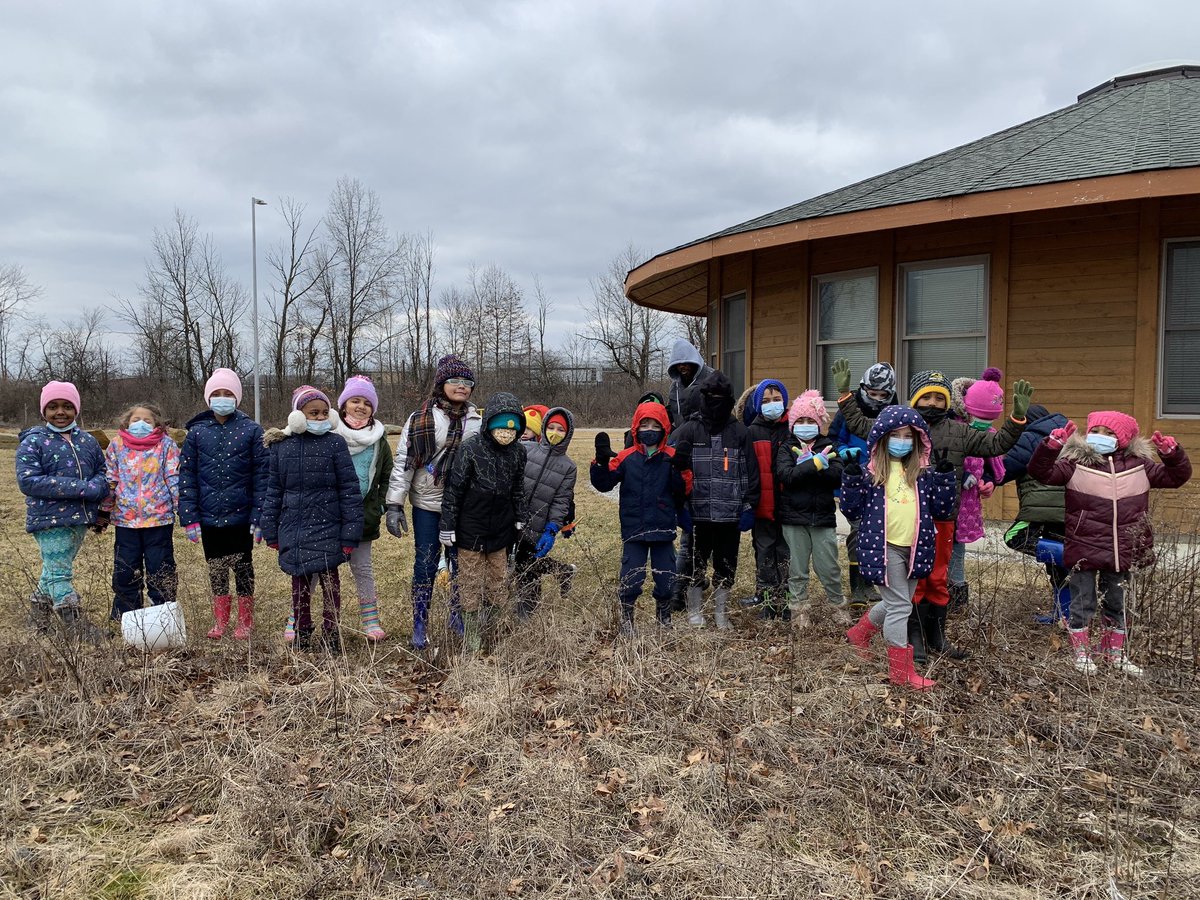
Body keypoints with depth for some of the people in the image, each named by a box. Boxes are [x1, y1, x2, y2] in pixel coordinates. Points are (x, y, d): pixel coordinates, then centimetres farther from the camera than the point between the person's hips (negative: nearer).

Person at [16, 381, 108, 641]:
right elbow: (27, 480, -16)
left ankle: (38, 616, 34)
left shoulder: (87, 441, 10)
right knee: (59, 573, -4)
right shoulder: (32, 442, -6)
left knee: (56, 570, 17)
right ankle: (78, 627, -2)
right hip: (49, 520, -6)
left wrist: (98, 486, -7)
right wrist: (80, 488, -21)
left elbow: (103, 472, 19)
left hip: (81, 519, 6)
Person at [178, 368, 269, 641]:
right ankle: (220, 621, 27)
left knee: (242, 567, 9)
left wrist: (259, 517, -11)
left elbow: (262, 475, -6)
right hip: (209, 516, 2)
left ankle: (245, 621, 23)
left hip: (240, 516, -2)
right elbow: (186, 476, 2)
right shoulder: (196, 432, 2)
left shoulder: (252, 430, -5)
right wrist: (189, 518, -4)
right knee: (216, 568, 13)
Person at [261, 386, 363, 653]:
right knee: (299, 585, 14)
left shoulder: (335, 444, -5)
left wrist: (350, 534, -9)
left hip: (327, 530, -3)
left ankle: (330, 636, 15)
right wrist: (271, 531, 8)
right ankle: (301, 636, 28)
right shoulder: (282, 446, 4)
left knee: (330, 584, 3)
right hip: (293, 530, 3)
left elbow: (350, 490, -6)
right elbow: (273, 490, 10)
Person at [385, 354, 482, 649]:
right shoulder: (421, 420, -7)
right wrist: (394, 505, -11)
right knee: (426, 564, 3)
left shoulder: (477, 421, 4)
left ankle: (458, 618, 27)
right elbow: (403, 462, -7)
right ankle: (420, 625, 14)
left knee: (461, 562, 10)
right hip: (427, 504, -3)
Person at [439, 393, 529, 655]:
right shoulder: (471, 448, -15)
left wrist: (521, 518, 14)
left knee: (499, 580, 10)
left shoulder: (518, 451, -1)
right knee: (471, 583, 4)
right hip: (471, 527, -4)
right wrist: (447, 525, -8)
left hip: (501, 528, 4)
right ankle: (472, 637, 14)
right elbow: (454, 488, -10)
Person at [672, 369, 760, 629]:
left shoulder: (739, 432, 7)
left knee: (726, 567, 10)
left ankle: (722, 613, 24)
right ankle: (695, 612, 22)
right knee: (696, 564, 7)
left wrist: (749, 505, 3)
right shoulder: (689, 430, 1)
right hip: (698, 513, -1)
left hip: (730, 513, 2)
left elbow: (750, 472, 8)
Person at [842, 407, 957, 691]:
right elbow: (852, 510, -4)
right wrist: (851, 481, -19)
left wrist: (945, 478, -5)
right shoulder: (870, 472, -3)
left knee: (896, 603, 19)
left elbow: (941, 511, 6)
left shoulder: (922, 473, 8)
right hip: (883, 548, -5)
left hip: (914, 548, 5)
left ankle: (859, 633, 44)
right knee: (899, 605, -3)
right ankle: (901, 670, 8)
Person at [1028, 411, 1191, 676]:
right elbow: (1042, 472, -17)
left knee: (1116, 604, 18)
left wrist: (1172, 454, -8)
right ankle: (1081, 652, 22)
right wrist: (1051, 446, -31)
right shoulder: (1075, 463, -7)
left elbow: (1176, 477, 11)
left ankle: (1114, 652, 35)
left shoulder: (1139, 466, 5)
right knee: (1083, 603, 6)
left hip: (1122, 552, 4)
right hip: (1084, 551, -4)